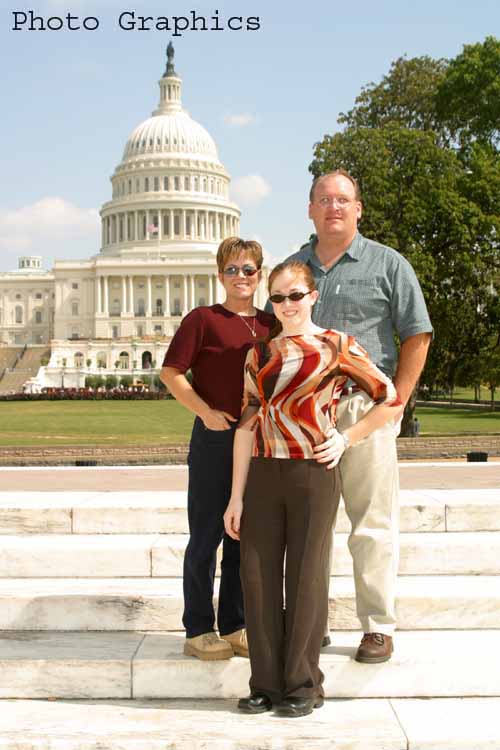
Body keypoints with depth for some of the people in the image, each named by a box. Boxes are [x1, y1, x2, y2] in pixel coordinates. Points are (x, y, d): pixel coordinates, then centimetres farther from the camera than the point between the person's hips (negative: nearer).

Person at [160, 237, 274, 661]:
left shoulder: (271, 324, 10)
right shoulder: (204, 319, -3)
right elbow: (171, 372, -7)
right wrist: (206, 412, -15)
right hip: (214, 437, -5)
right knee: (206, 535, 3)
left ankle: (235, 626, 24)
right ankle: (199, 630, 14)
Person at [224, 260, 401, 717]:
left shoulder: (337, 347, 1)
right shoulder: (259, 355, 11)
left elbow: (390, 400, 5)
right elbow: (247, 425, 8)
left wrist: (346, 439, -3)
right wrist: (236, 496, 5)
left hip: (313, 474, -4)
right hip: (262, 476, 4)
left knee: (305, 579, 3)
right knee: (257, 577, 5)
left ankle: (303, 686, 17)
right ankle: (266, 683, 19)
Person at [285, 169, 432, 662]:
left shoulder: (387, 264, 4)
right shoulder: (292, 268, 15)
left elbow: (417, 337, 2)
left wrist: (396, 401, -5)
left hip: (365, 406, -4)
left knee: (372, 524, 0)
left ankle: (378, 626, 11)